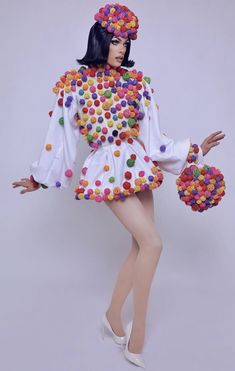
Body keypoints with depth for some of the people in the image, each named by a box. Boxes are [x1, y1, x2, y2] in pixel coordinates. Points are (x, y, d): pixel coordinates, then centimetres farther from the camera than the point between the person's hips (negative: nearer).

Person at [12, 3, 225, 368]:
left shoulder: (136, 81, 11)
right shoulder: (75, 82, 1)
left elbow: (152, 134, 10)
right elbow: (59, 136, 6)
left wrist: (195, 150, 7)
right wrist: (39, 178, 11)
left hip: (138, 164, 5)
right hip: (108, 168, -5)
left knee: (140, 246, 5)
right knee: (152, 243, -12)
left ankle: (113, 316, 28)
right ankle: (136, 338, 6)